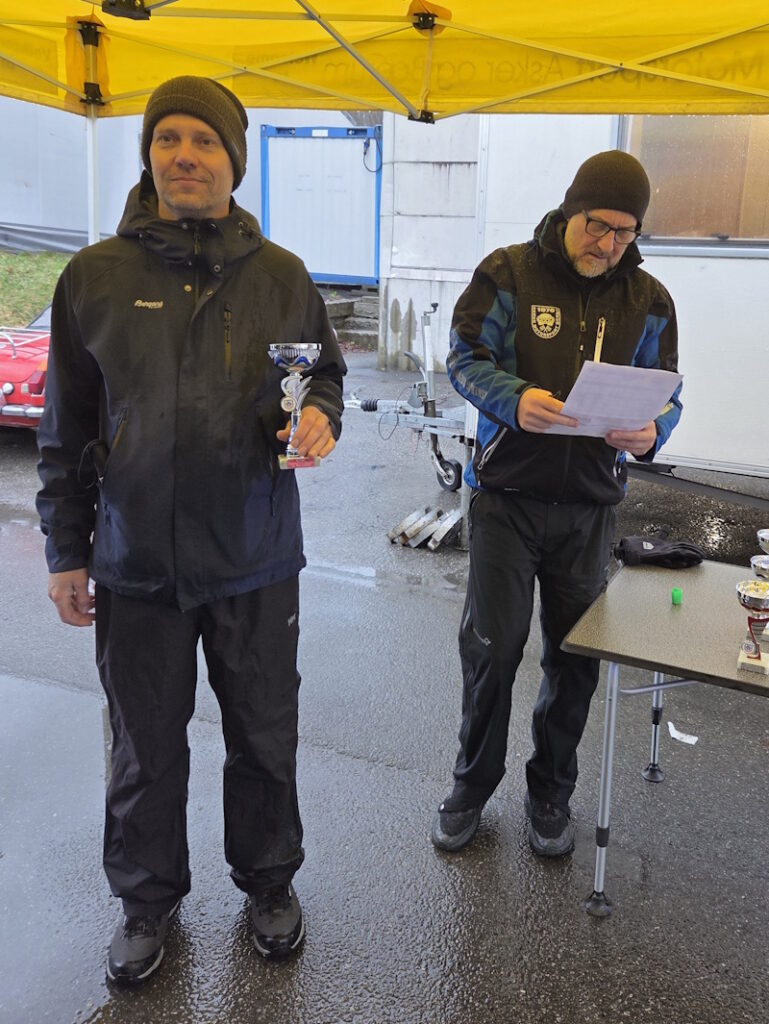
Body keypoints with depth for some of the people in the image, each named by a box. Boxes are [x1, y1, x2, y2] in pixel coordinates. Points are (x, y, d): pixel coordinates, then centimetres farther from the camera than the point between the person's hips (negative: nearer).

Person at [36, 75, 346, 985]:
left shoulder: (281, 275, 0)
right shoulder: (96, 276, -1)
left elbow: (325, 371, 13)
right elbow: (66, 425, 3)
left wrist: (321, 415, -12)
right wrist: (65, 551, 4)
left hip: (256, 560, 1)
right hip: (136, 564, 0)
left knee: (264, 739, 16)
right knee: (145, 749, 14)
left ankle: (269, 881, 41)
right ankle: (148, 899, 39)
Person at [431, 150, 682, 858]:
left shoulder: (647, 300, 6)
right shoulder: (509, 274, -3)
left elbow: (667, 395, 7)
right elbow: (466, 358, -7)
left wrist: (651, 435, -17)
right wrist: (516, 401, -27)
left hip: (590, 506, 3)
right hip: (507, 494, -3)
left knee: (576, 657, 10)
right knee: (492, 646, 1)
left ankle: (551, 795, 32)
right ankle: (472, 786, 25)